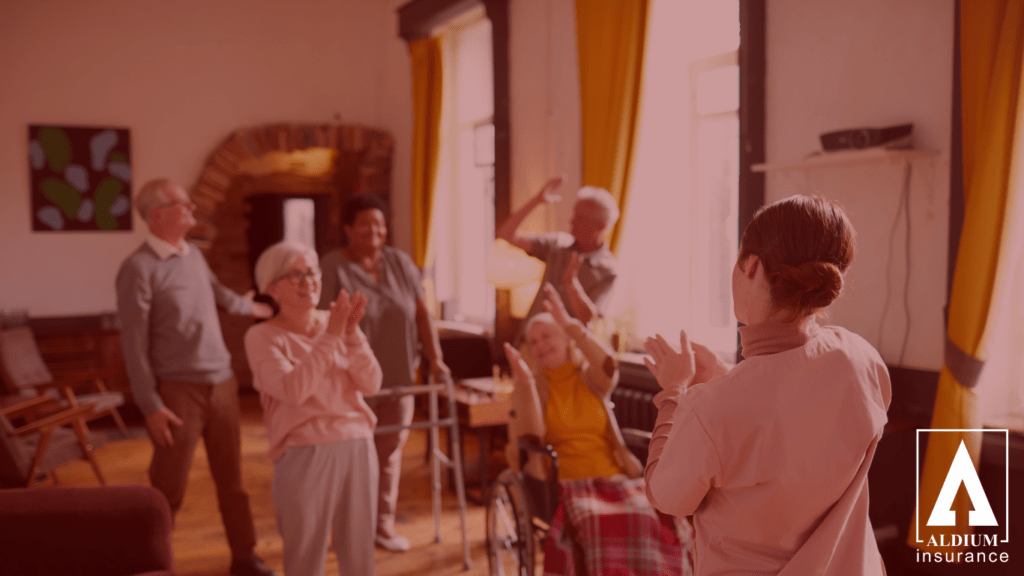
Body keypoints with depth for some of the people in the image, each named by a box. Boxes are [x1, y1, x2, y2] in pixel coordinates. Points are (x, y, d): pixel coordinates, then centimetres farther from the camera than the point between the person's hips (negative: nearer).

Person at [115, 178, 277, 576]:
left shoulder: (194, 255, 8)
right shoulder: (139, 268, -13)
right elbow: (134, 343, -13)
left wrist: (249, 307, 50)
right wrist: (150, 406, -16)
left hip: (222, 384, 6)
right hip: (178, 390, -6)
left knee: (231, 477, 13)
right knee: (169, 488, 1)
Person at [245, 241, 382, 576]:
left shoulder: (336, 323, 7)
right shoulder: (262, 337, -5)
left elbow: (370, 385, -1)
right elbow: (294, 390, -20)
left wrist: (352, 333, -14)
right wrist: (331, 336, -18)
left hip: (358, 447, 4)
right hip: (305, 453, -4)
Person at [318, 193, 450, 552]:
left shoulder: (399, 263, 6)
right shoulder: (332, 268, -8)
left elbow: (421, 313, 6)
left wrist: (434, 359, 0)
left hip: (397, 378, 4)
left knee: (390, 451, 9)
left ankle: (384, 524, 22)